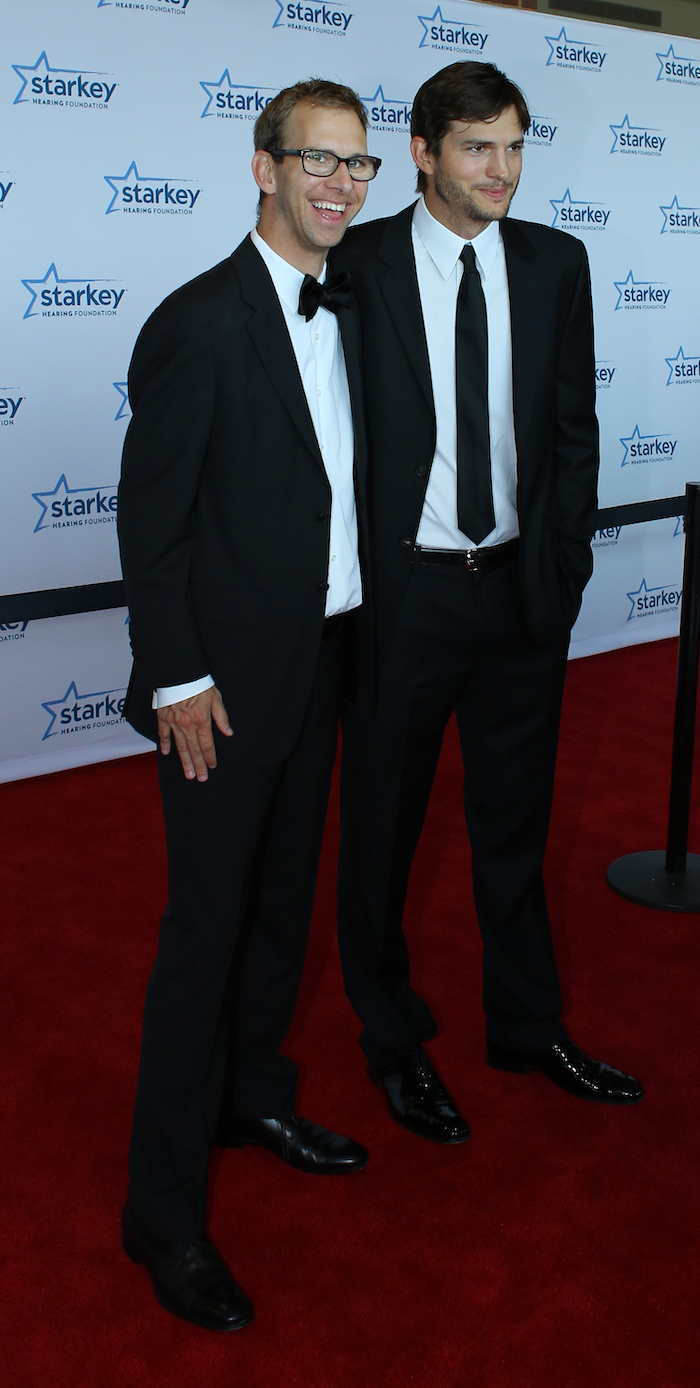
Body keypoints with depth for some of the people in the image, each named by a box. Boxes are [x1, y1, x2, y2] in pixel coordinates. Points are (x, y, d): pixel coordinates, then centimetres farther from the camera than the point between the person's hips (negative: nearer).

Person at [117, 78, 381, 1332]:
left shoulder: (347, 310, 9)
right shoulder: (200, 322, -14)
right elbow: (150, 517, -15)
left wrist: (351, 637, 11)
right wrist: (178, 681, -16)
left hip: (321, 664, 8)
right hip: (226, 683, -7)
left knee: (283, 904, 19)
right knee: (206, 930, 0)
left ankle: (253, 1097, 40)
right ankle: (165, 1209, 15)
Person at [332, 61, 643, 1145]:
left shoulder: (555, 262, 4)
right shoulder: (359, 265, -6)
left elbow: (574, 428, 7)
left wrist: (565, 566, 3)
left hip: (522, 588, 3)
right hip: (403, 590, -3)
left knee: (515, 820, 16)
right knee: (382, 825, 10)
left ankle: (526, 1026, 35)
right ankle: (394, 1042, 31)